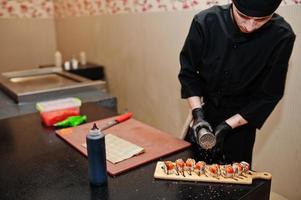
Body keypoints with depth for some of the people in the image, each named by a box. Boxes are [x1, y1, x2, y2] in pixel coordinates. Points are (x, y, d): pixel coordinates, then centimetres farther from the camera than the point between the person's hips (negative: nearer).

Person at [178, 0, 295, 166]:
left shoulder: (281, 37, -21)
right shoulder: (205, 22, -20)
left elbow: (269, 95, -14)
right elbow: (188, 72, -10)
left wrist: (227, 126, -20)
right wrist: (198, 114, -19)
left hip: (241, 121, -1)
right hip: (205, 116, 2)